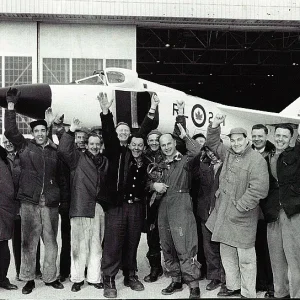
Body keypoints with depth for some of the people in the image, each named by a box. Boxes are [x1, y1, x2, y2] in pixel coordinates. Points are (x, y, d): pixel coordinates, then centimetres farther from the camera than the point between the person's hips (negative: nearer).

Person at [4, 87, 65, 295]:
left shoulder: (55, 151, 9)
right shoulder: (25, 146, 8)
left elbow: (60, 176, 10)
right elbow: (10, 131, -1)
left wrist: (62, 198, 5)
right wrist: (11, 105, -6)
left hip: (50, 203, 1)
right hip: (29, 202, -1)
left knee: (51, 241, 7)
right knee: (29, 241, 3)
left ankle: (50, 277, 19)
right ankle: (28, 279, 14)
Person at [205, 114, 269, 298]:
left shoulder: (256, 160, -13)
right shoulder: (229, 155, 9)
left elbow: (259, 189, -20)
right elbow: (213, 143, 21)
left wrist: (239, 207, -19)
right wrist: (215, 126, 4)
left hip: (242, 216, -7)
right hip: (223, 214, 7)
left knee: (245, 258, 1)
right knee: (227, 253, 17)